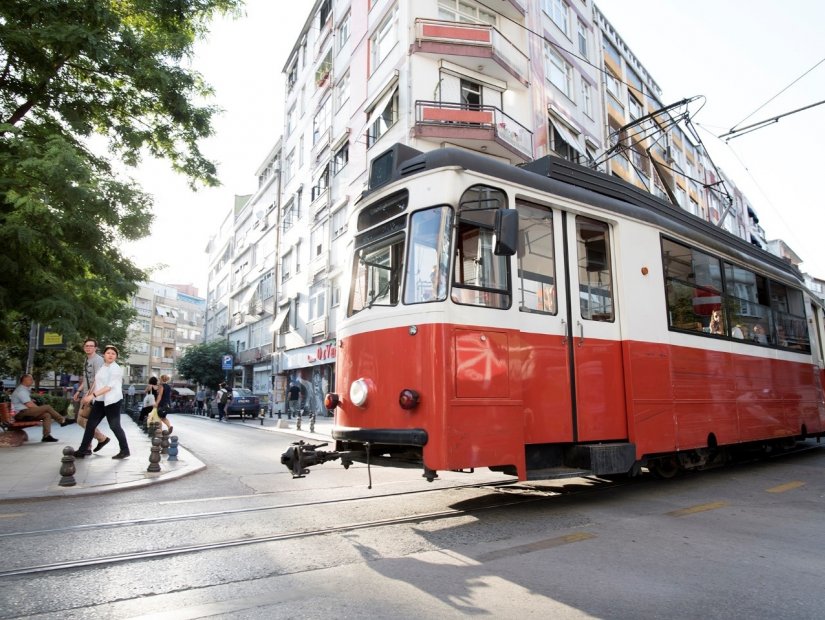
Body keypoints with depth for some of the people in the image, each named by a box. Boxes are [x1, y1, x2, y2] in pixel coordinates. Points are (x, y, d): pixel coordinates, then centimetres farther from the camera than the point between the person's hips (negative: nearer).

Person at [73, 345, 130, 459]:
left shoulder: (116, 369, -11)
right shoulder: (102, 367, 15)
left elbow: (110, 386, -19)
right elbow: (96, 383, 19)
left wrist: (93, 395, -23)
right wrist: (89, 394, 7)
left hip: (112, 401, -8)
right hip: (100, 401, 8)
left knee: (114, 426, -3)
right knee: (90, 425, 7)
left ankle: (125, 450, 8)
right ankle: (82, 450, 17)